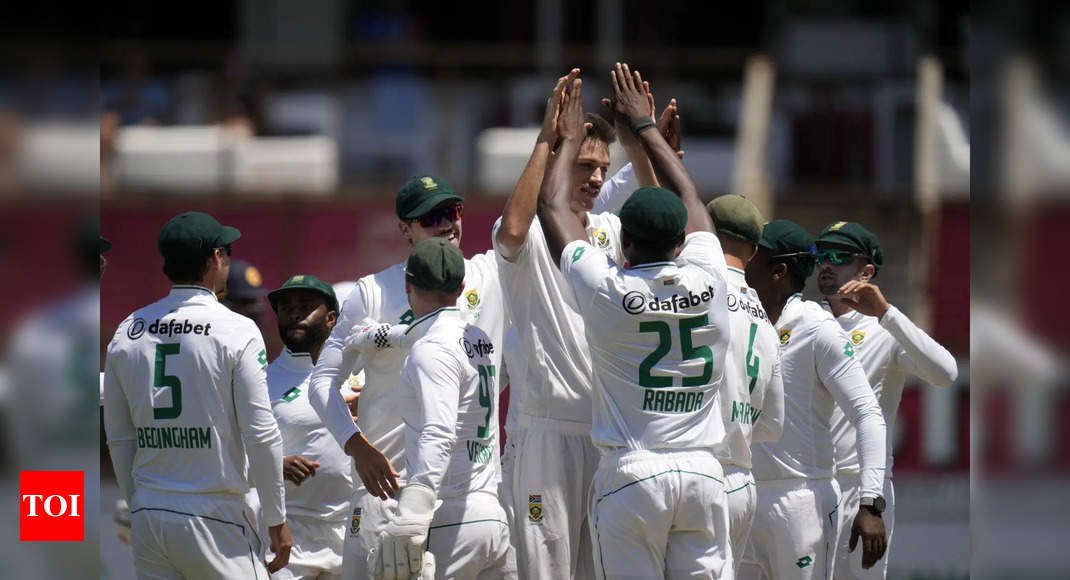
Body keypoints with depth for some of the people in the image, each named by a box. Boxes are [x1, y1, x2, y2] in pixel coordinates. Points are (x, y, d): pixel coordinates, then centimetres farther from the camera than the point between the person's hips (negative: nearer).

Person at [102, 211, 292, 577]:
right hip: (213, 516, -5)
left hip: (147, 519, 5)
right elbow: (261, 435, -9)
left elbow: (118, 438, 12)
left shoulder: (127, 332, 6)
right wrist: (277, 520, -1)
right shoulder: (237, 331, -9)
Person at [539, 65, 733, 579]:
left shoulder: (607, 289, -6)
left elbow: (553, 209, 8)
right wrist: (644, 127, 31)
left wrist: (568, 140, 23)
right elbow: (688, 198, 20)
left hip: (632, 474, -3)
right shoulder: (707, 281, 2)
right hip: (703, 474, 3)